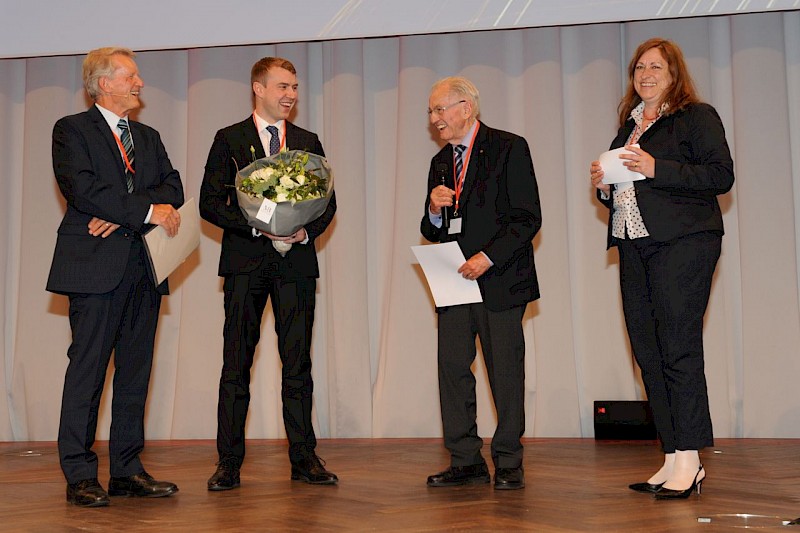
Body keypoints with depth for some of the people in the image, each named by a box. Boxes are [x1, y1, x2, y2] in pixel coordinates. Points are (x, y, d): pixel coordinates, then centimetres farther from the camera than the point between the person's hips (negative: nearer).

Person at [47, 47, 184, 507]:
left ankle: (128, 470, 13)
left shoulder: (149, 137, 21)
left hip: (143, 269, 6)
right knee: (88, 369, -5)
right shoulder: (72, 130, 3)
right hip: (96, 267, -6)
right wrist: (146, 210, -15)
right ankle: (80, 476, 1)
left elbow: (173, 188, 6)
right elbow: (83, 189, -13)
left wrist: (121, 213, -10)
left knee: (136, 371, 7)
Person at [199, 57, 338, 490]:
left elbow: (327, 201, 14)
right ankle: (229, 462, 5)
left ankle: (304, 457, 9)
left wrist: (307, 230, -6)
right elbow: (210, 203, -1)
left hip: (296, 261, 2)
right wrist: (258, 227, -14)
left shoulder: (308, 142, 15)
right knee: (236, 363, 0)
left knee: (298, 361, 3)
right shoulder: (229, 140, 6)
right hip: (245, 262, -2)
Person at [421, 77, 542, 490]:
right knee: (452, 368, 3)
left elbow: (528, 219, -10)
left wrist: (487, 257, -17)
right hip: (455, 281, 6)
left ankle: (508, 464, 11)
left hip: (499, 280, -6)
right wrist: (434, 210, -4)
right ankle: (466, 461, 11)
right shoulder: (440, 163, 17)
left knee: (505, 371, 0)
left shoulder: (508, 148, -4)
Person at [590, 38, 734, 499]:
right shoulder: (628, 127, 21)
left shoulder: (697, 116, 1)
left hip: (682, 241, -7)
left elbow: (721, 176, -11)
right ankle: (673, 459, 11)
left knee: (678, 348, -10)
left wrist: (657, 169, -17)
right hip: (635, 247, 7)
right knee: (648, 353, 5)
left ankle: (690, 461, -4)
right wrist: (604, 184, 4)